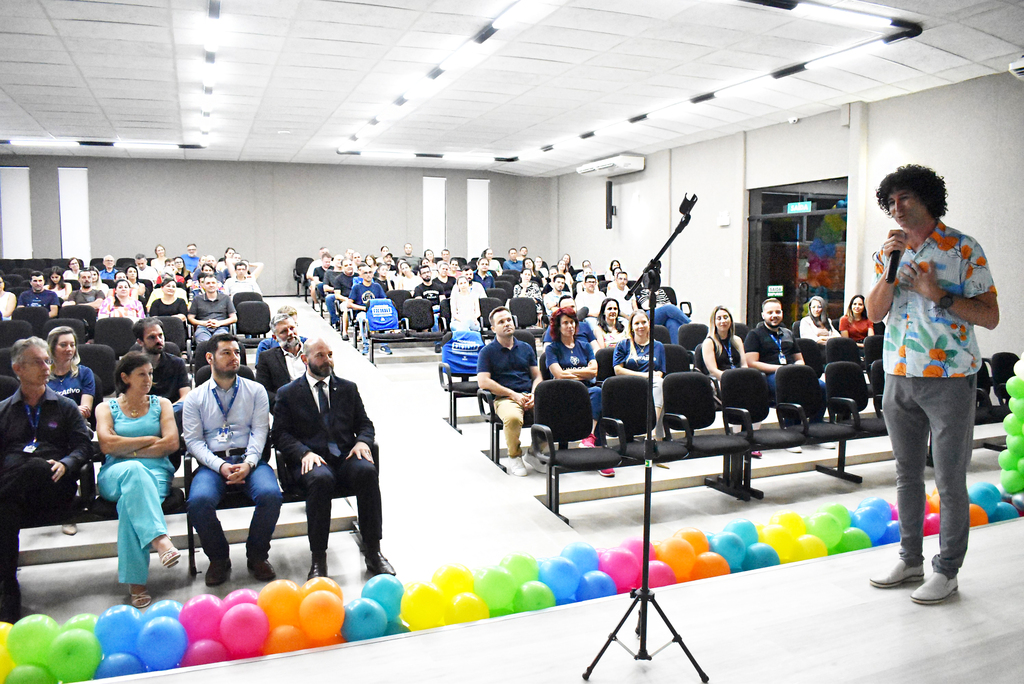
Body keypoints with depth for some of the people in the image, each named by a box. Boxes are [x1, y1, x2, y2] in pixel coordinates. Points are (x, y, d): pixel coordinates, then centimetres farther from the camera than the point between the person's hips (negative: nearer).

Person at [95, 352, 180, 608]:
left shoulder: (161, 404, 19)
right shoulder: (106, 408, 17)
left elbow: (171, 443, 2)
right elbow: (107, 445, -3)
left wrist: (127, 449, -2)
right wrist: (150, 439, -1)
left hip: (156, 472, 1)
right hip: (115, 475, -1)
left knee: (131, 498, -36)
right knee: (134, 470, -39)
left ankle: (136, 582, -40)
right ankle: (159, 540, -56)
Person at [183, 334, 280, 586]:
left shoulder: (256, 391, 12)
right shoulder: (195, 398, 11)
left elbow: (260, 431, 3)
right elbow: (193, 440, 3)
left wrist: (248, 463, -15)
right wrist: (221, 466, -14)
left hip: (250, 459, 0)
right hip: (213, 463, 0)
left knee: (271, 495, -30)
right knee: (199, 501, -31)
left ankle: (257, 555, -4)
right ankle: (218, 559, -4)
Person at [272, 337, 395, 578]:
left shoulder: (348, 388, 20)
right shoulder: (287, 393, 12)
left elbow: (364, 423, 18)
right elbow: (281, 434, 4)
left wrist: (362, 441, -5)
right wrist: (304, 452, -15)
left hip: (345, 457, 2)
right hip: (311, 460, -2)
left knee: (367, 471, -31)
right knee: (321, 479, -37)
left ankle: (372, 551, -24)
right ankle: (318, 558, -26)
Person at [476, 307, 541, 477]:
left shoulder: (526, 348, 21)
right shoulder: (487, 352, 8)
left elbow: (537, 376, 19)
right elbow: (483, 382, -4)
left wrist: (534, 394, -3)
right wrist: (513, 394, -9)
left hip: (529, 396, 4)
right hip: (504, 398, -4)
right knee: (513, 418, -38)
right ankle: (514, 456, -11)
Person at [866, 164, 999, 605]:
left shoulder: (963, 249, -5)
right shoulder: (889, 251, 9)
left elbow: (990, 316, -8)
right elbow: (874, 313, -1)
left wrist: (938, 294, -17)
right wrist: (889, 269, -13)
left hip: (950, 379, -5)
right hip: (899, 376, 5)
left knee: (950, 481, 3)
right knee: (907, 473, 14)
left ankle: (947, 570, 16)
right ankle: (910, 559, 27)